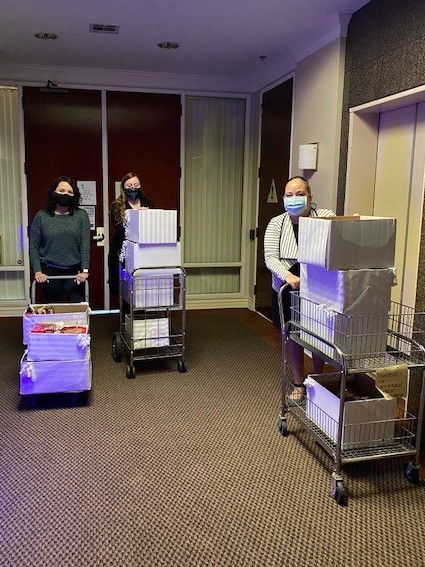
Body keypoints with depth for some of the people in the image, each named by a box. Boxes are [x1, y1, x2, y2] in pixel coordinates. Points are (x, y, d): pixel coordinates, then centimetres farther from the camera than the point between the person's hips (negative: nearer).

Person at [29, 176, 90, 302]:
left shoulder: (81, 215, 3)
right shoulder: (41, 216, 4)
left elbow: (85, 245, -3)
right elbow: (33, 246, 2)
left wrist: (84, 270, -12)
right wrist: (37, 271, -8)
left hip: (75, 272, 0)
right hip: (50, 272, 1)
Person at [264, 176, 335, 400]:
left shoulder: (326, 217, -7)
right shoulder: (277, 223, -2)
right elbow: (270, 258, -11)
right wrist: (288, 276, -30)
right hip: (288, 291, 2)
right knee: (293, 337, 13)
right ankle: (298, 384, 33)